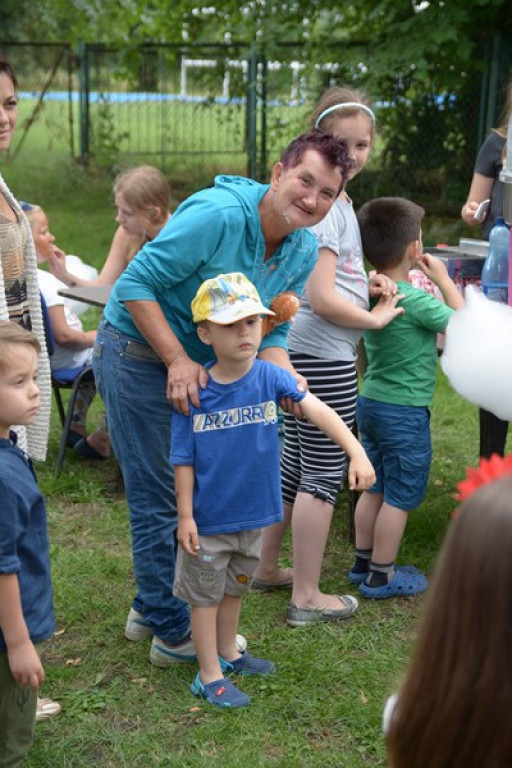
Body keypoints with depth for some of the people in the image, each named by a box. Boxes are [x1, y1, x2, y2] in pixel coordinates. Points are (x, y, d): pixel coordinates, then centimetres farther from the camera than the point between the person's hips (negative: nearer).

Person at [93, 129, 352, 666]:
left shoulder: (303, 252, -4)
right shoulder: (219, 214, -28)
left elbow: (267, 336, 2)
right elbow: (136, 283, -26)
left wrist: (288, 378, -19)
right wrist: (178, 360, -30)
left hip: (197, 362, 9)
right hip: (137, 354, -8)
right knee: (159, 499, 0)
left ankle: (150, 606, 39)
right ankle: (174, 632, 16)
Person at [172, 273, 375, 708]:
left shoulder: (270, 377, -11)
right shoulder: (195, 391, -17)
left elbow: (317, 410, -22)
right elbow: (184, 459, -11)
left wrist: (356, 452, -34)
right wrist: (185, 515, -11)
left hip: (254, 511, 4)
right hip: (209, 517, -4)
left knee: (235, 586, 25)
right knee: (205, 593, 12)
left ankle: (227, 652, 46)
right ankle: (210, 675, 27)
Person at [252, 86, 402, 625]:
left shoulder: (335, 198, 14)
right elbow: (320, 298, -22)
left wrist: (370, 288, 10)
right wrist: (375, 318, -9)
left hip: (300, 353, 10)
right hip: (324, 358, -10)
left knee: (293, 463, 19)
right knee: (324, 474, 1)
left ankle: (266, 568, 33)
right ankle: (307, 596, 13)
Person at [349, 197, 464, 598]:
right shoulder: (415, 301, -22)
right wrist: (444, 278, -5)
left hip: (370, 402, 8)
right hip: (405, 412, -8)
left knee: (375, 489, 19)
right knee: (400, 497, 5)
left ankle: (363, 563, 29)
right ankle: (381, 576, 15)